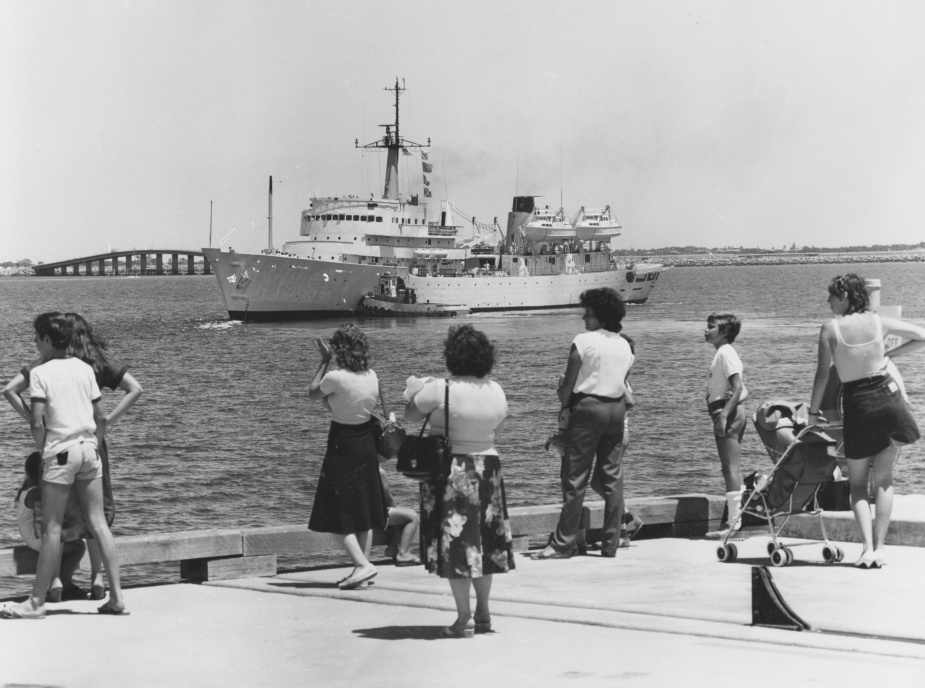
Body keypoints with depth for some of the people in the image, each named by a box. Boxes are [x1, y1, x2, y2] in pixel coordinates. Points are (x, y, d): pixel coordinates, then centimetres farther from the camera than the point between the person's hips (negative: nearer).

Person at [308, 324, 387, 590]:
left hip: (343, 446, -7)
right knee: (364, 511, 13)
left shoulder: (336, 378, -19)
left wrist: (325, 361, 5)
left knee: (338, 514, 0)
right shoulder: (372, 376, 0)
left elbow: (313, 393, 1)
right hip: (367, 445, 7)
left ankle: (362, 565, -12)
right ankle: (362, 568, 18)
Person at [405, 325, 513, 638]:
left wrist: (420, 391, 11)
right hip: (487, 467, 5)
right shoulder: (496, 391, -2)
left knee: (455, 542, -1)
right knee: (483, 541, 15)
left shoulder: (440, 390, -18)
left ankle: (464, 618, -2)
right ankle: (483, 613, 22)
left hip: (450, 472, -5)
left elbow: (410, 414, -6)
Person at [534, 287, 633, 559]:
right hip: (617, 407, 6)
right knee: (613, 478, 8)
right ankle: (610, 544, 9)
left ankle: (563, 544, -2)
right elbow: (621, 381, 10)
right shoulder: (624, 346, 9)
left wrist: (564, 405, 11)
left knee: (576, 478, -3)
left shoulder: (583, 341, -10)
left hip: (587, 405, -6)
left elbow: (568, 383, -7)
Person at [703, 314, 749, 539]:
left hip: (728, 412, -11)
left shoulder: (725, 353, -13)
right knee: (733, 469, 12)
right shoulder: (725, 353, 17)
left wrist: (724, 415, -27)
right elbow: (740, 389, 19)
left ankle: (732, 522, -12)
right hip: (727, 412, 11)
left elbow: (738, 388, -22)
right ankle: (735, 518, 16)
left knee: (730, 468, -11)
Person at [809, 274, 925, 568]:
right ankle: (879, 547, 5)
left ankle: (868, 548, -5)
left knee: (857, 483, 10)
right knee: (883, 478, 11)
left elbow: (823, 374, -5)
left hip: (857, 405, -2)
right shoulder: (879, 322, 1)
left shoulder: (831, 328, -7)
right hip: (888, 397, 2)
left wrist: (813, 411, 6)